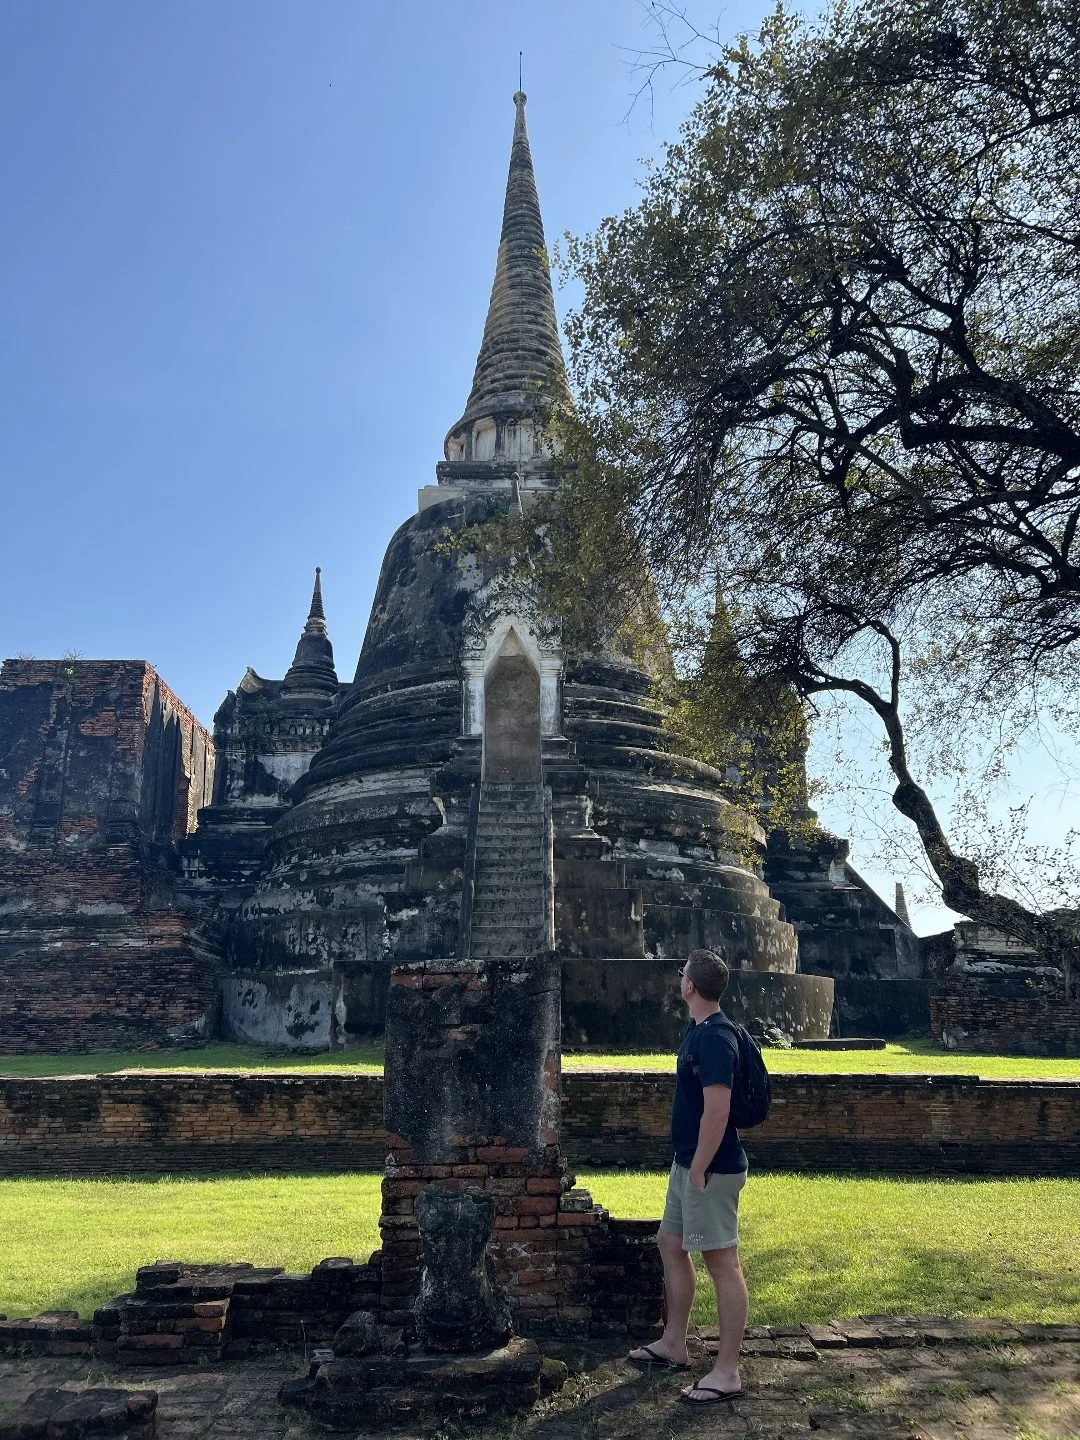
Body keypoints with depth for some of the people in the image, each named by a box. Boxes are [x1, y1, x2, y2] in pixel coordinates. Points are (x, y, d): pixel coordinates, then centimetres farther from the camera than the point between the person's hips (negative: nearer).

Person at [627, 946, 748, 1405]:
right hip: (688, 1163, 11)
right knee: (671, 1244, 19)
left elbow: (717, 1112, -26)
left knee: (722, 1264, -1)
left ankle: (727, 1374, 8)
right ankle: (673, 1344, 32)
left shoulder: (714, 1037, -23)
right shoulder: (699, 1030, 8)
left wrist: (699, 1171, -21)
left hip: (710, 1169, -11)